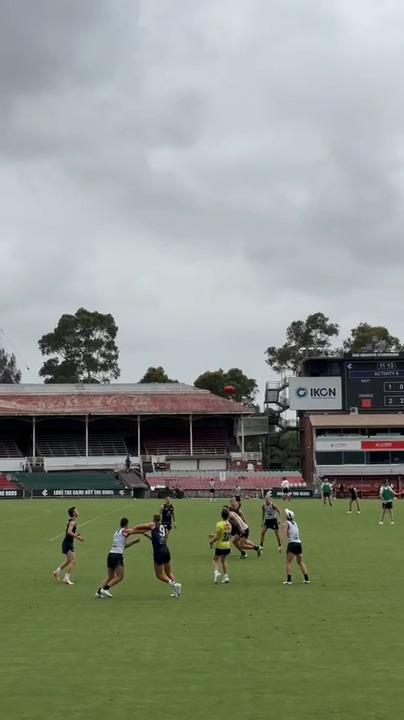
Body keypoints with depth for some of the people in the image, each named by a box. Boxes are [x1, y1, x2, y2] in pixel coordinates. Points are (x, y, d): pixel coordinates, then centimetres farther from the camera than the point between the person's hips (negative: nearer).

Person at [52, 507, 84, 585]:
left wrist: (76, 534, 12)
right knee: (73, 561, -12)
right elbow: (69, 532, -29)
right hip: (68, 544, -10)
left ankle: (57, 571, 29)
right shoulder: (72, 522, -16)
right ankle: (66, 578, -10)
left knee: (69, 561, 22)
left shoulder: (71, 521, 14)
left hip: (68, 543, 10)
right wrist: (77, 537, -24)